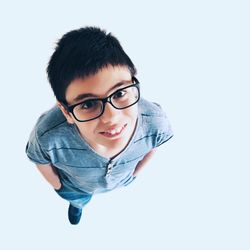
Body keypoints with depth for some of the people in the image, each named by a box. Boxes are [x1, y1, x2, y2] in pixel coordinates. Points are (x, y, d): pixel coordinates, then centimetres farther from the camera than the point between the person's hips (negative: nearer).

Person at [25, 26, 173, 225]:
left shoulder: (156, 121, -41)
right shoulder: (48, 136, -47)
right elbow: (40, 160, -19)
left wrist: (135, 172, 3)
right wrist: (58, 185, -2)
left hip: (124, 181, 1)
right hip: (75, 188, -1)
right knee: (79, 200, 36)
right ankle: (77, 204, 72)